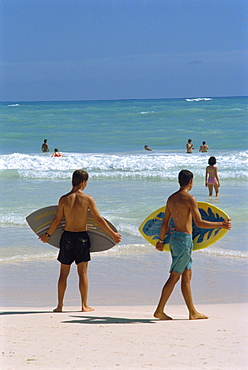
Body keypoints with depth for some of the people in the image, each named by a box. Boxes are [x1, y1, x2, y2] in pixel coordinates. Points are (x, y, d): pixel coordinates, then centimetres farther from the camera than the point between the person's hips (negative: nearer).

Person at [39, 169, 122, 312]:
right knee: (82, 272, 6)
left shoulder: (64, 199, -4)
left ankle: (60, 305, 9)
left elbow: (57, 221, 0)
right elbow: (99, 220, -6)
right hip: (82, 237, -1)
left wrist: (47, 235, 16)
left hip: (67, 236, 1)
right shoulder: (88, 199, -8)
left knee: (64, 273, 9)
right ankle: (84, 305, 7)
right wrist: (113, 234, 4)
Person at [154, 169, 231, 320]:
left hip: (175, 238, 9)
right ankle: (159, 311, -3)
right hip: (184, 240, -9)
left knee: (187, 275, 12)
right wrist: (221, 225, -13)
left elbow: (165, 223, 17)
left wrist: (161, 240, 29)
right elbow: (199, 223, -20)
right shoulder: (189, 199, -15)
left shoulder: (171, 199, 10)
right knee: (174, 277, -4)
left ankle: (193, 312, 16)